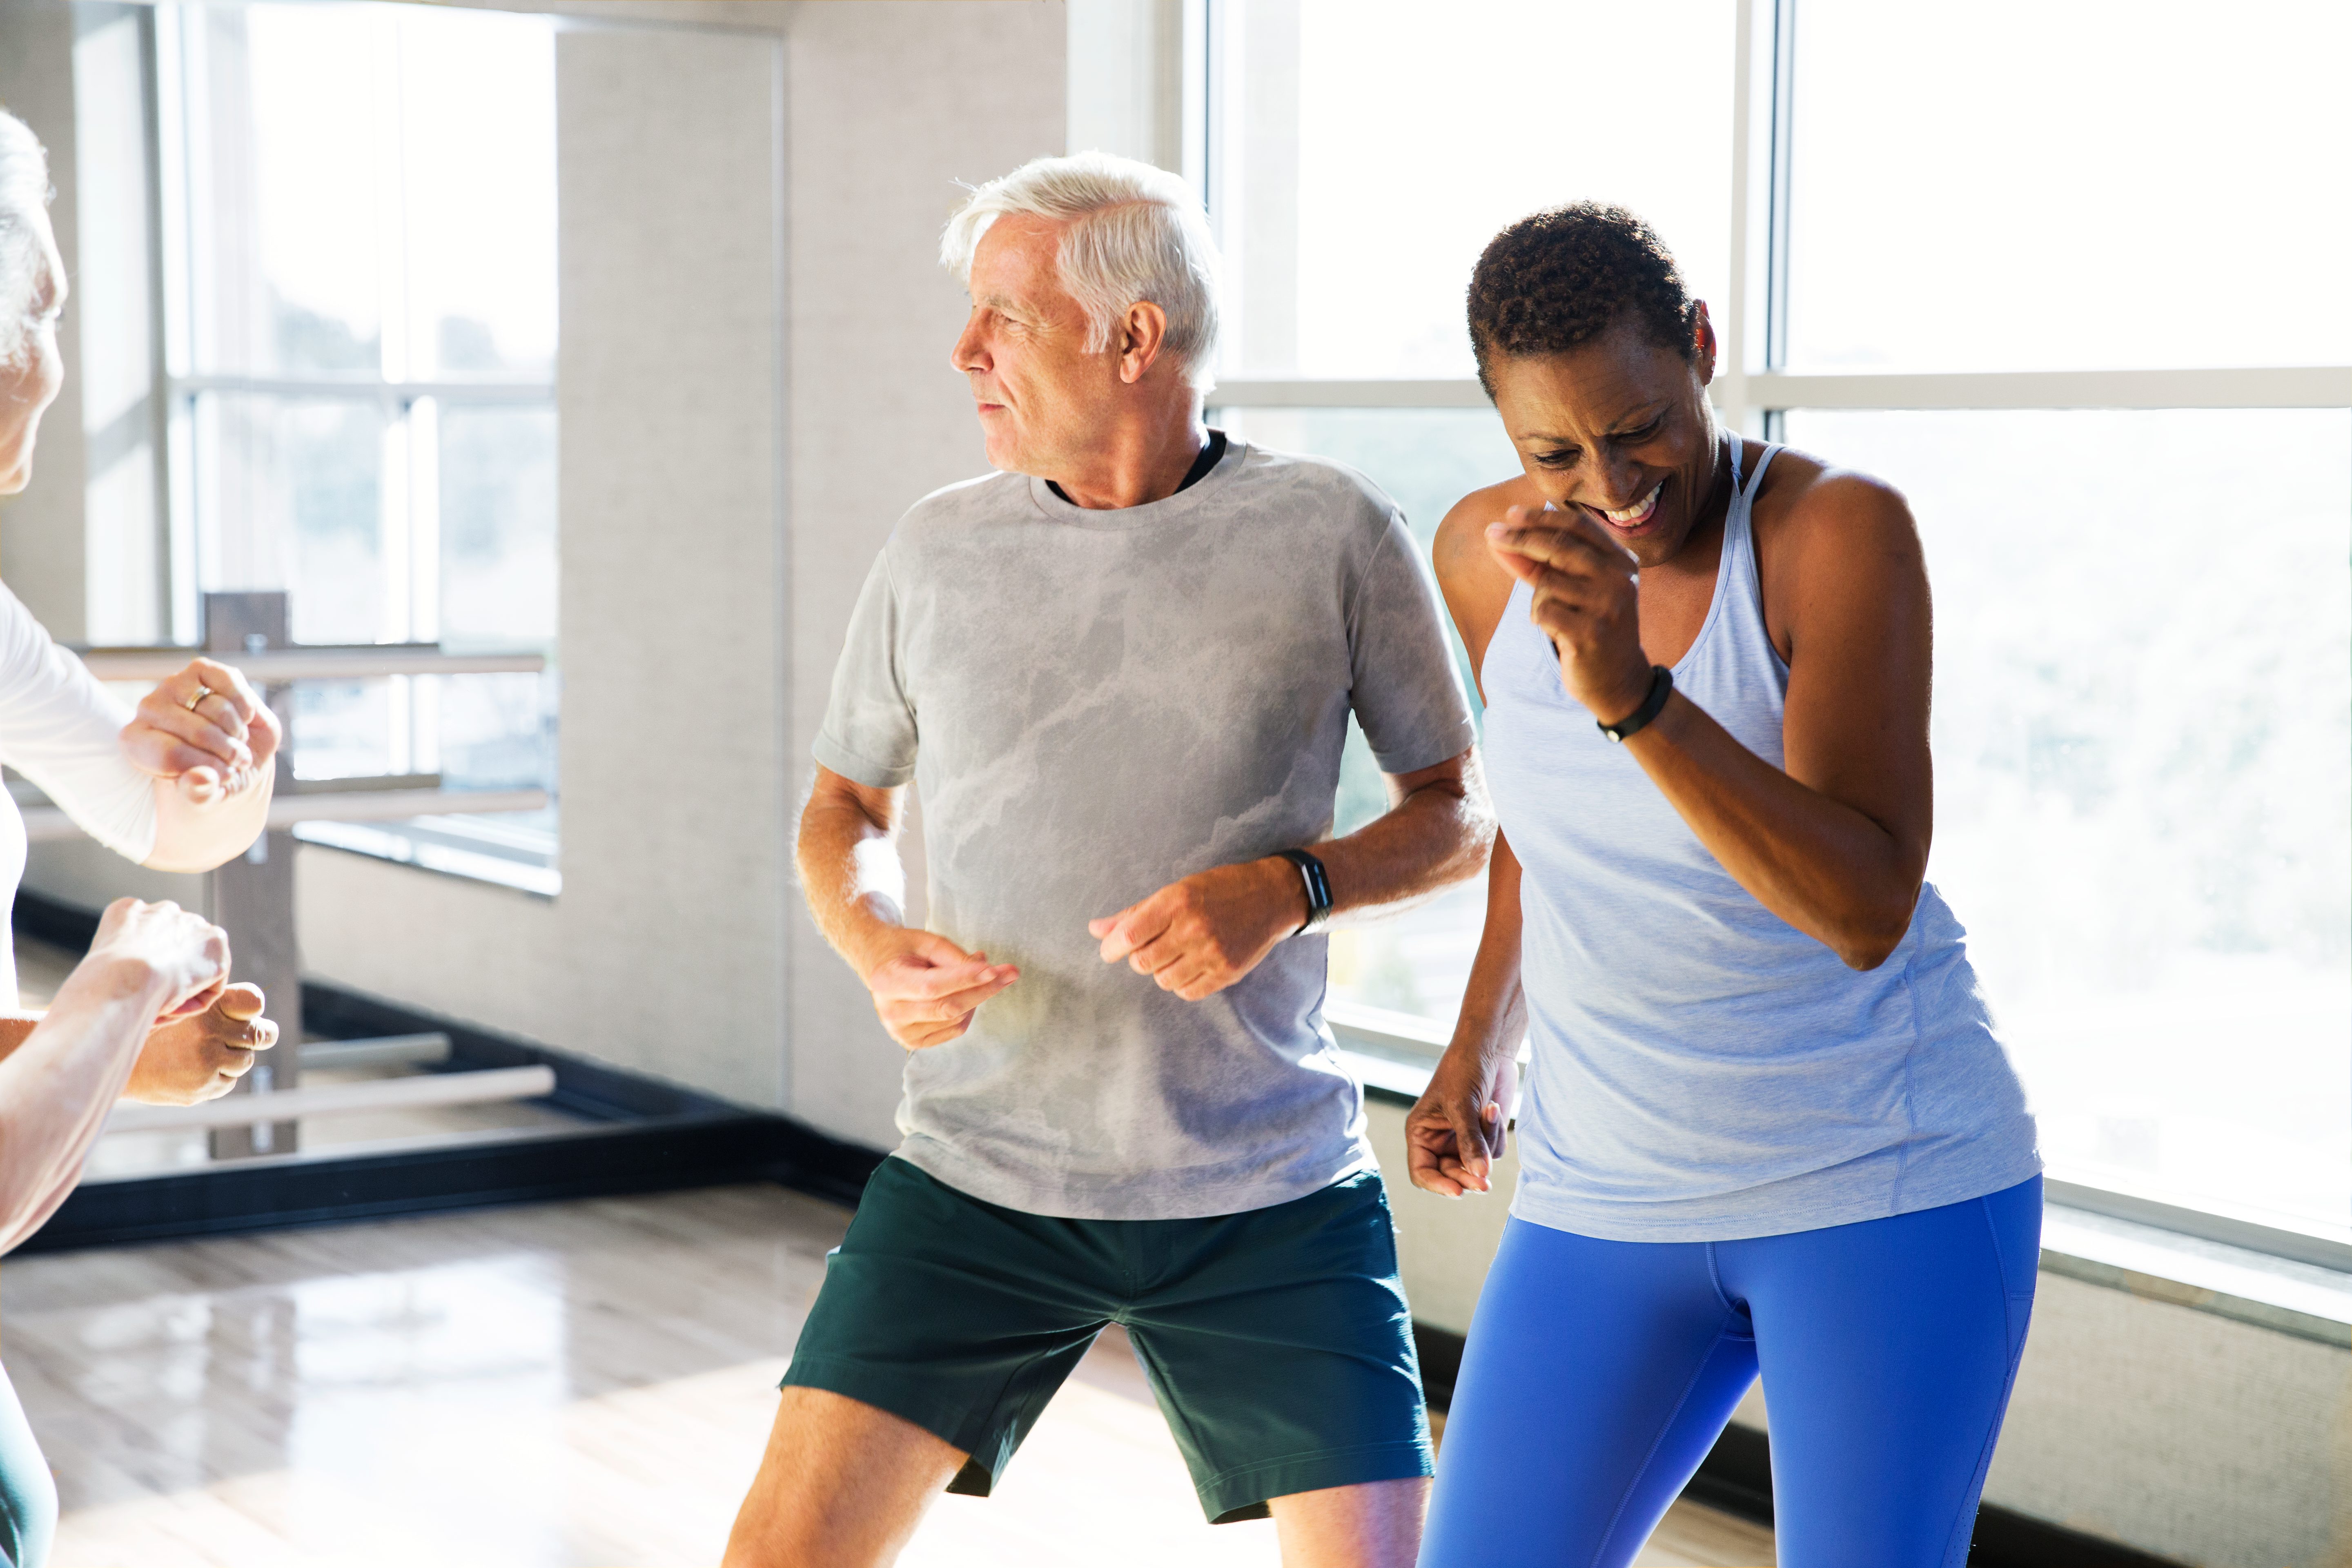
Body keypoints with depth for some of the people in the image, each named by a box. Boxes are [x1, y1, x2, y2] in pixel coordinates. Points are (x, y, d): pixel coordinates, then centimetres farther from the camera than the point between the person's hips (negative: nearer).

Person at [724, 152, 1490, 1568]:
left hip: (1269, 1187, -1)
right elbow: (842, 805, 15)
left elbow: (1460, 813, 3)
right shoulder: (939, 552, 3)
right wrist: (875, 945, -7)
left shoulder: (1331, 534, -4)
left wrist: (1291, 889, -16)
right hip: (980, 1172, 2)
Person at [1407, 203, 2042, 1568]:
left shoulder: (1843, 530, -17)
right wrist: (1480, 1044, 14)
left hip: (1883, 1188, -4)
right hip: (1605, 1191, 5)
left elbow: (1867, 911, -27)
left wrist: (1633, 693, -37)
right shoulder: (1488, 554, -1)